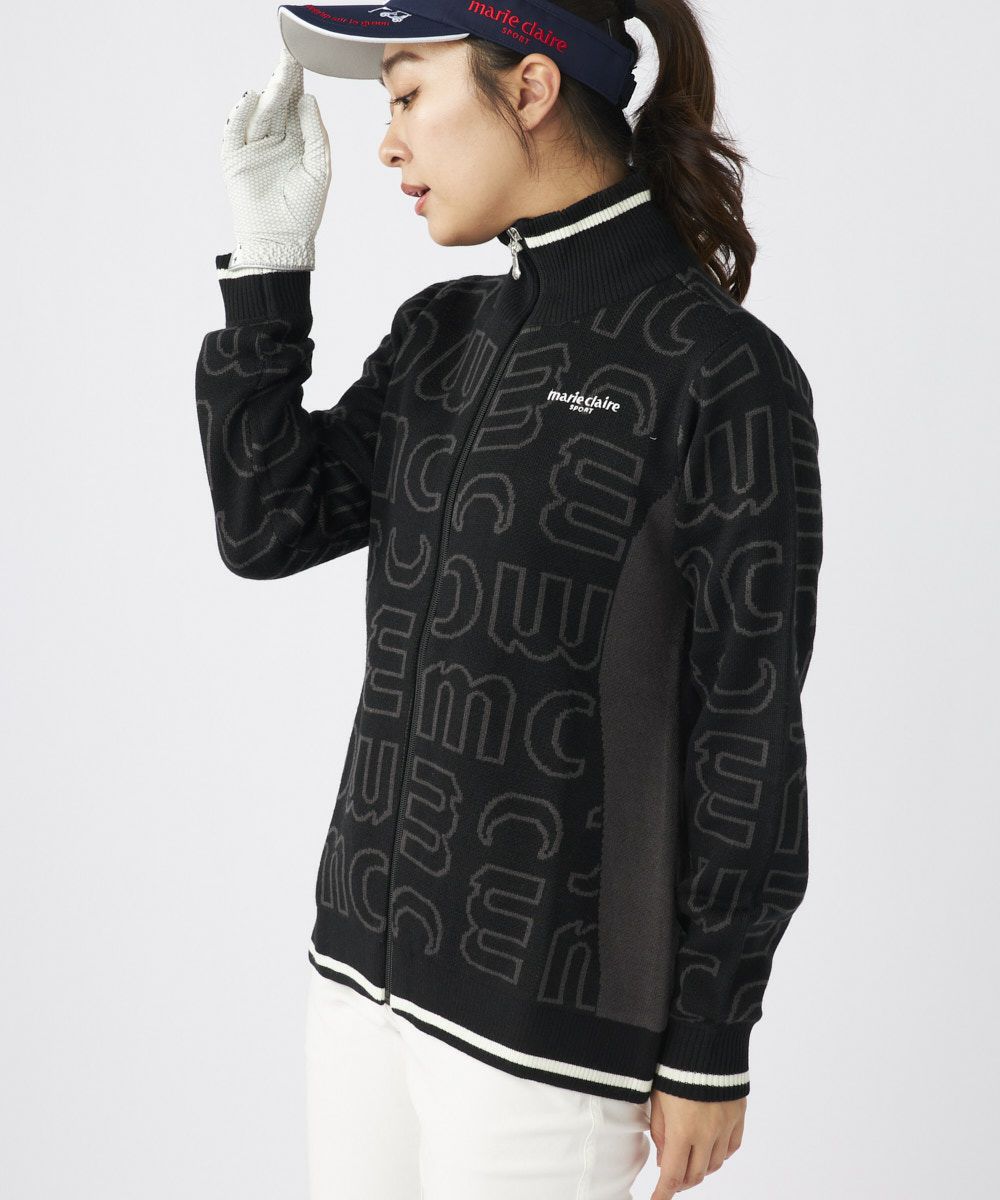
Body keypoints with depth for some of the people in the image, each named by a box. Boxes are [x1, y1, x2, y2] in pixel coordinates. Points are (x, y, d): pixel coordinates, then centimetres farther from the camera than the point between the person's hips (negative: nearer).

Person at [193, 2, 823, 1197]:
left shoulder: (725, 373, -15)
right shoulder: (439, 336, 7)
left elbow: (749, 725, -13)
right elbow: (266, 530, 2)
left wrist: (711, 1049, -10)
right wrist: (269, 254, -3)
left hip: (554, 1000, -7)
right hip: (378, 938, 7)